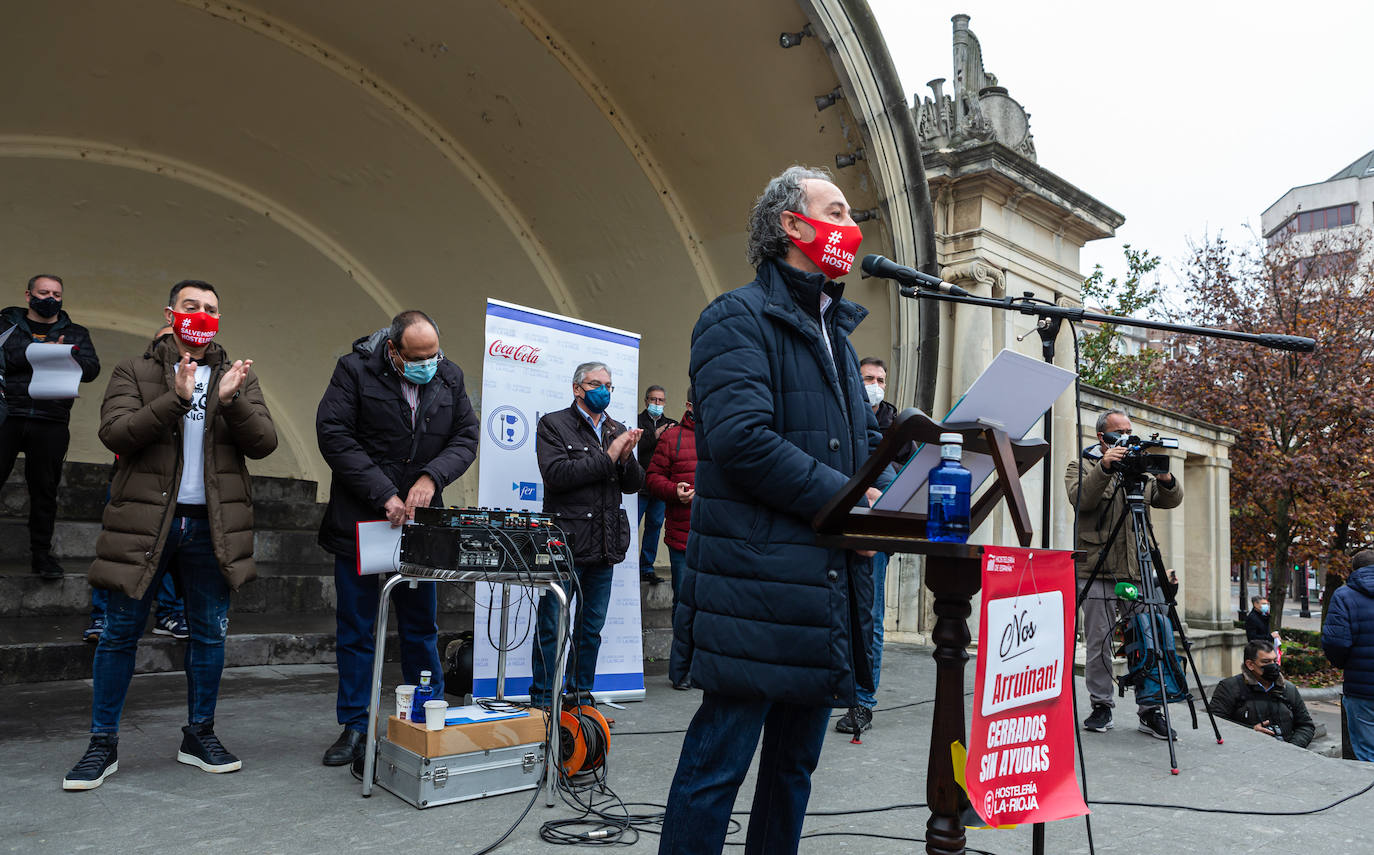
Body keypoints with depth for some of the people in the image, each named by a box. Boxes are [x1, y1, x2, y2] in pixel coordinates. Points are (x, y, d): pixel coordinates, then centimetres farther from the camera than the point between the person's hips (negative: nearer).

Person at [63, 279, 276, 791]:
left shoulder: (238, 378, 10)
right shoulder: (135, 372, 5)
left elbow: (264, 443, -1)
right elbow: (114, 433, -10)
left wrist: (231, 401, -19)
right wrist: (175, 399, -22)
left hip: (211, 525, 2)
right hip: (144, 522, -2)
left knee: (210, 633, 9)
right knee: (120, 633, 4)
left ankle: (199, 735, 23)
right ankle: (103, 744, 18)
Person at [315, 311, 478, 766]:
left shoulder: (450, 377, 2)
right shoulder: (355, 369, -9)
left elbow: (466, 437, 3)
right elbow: (333, 434, -14)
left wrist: (432, 476, -15)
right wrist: (382, 494, -20)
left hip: (417, 521, 3)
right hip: (360, 519, -2)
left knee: (421, 627, 10)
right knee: (356, 630, 6)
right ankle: (355, 728, 18)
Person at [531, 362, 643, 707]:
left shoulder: (617, 431, 16)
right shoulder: (553, 425, -1)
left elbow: (634, 485, 13)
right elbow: (556, 474, -16)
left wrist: (625, 458, -8)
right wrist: (607, 457, -15)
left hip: (605, 545, 6)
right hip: (565, 542, -6)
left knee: (591, 627, 14)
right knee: (551, 627, 0)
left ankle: (581, 696, 25)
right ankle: (542, 702, 11)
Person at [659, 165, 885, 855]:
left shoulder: (836, 332, 22)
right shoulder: (738, 318, -6)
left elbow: (866, 439, 25)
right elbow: (742, 437, -20)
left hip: (830, 584, 9)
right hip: (757, 584, -9)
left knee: (796, 759, 17)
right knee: (719, 759, -2)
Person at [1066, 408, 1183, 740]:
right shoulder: (1083, 465, 6)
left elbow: (1172, 500, 6)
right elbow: (1080, 497, -14)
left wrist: (1165, 478, -15)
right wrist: (1104, 468, -28)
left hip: (1137, 572, 3)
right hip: (1098, 571, -3)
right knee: (1098, 643, 2)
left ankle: (1150, 710, 10)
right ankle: (1101, 706, 12)